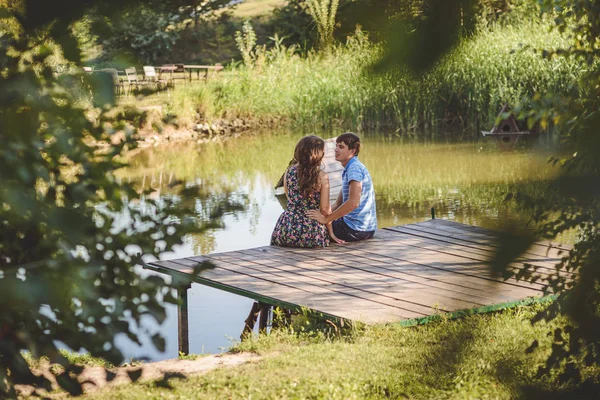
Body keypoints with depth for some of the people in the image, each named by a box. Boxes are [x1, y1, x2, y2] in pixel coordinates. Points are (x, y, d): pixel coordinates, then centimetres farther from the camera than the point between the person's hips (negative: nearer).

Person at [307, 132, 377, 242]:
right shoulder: (348, 169, 17)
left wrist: (327, 219, -25)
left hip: (355, 229, -10)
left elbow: (354, 202, -28)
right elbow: (338, 204, 17)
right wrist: (323, 214, 0)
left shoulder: (355, 168, -16)